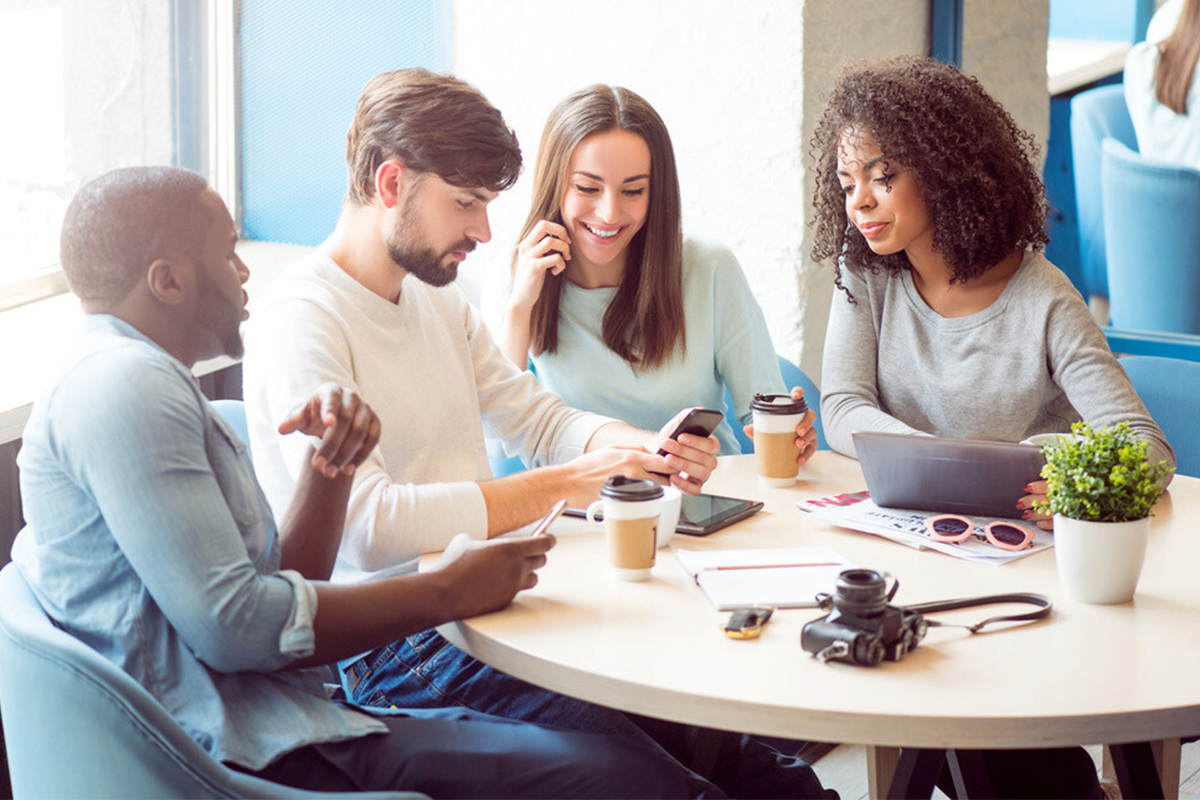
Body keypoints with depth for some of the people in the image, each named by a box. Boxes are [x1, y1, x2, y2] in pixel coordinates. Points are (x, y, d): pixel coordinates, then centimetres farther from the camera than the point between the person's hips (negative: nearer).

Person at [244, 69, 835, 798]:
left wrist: (644, 450, -2)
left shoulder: (437, 300, 17)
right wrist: (565, 485, -21)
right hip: (393, 653, -8)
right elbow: (366, 527, -23)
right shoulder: (301, 321, -12)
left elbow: (539, 417, 20)